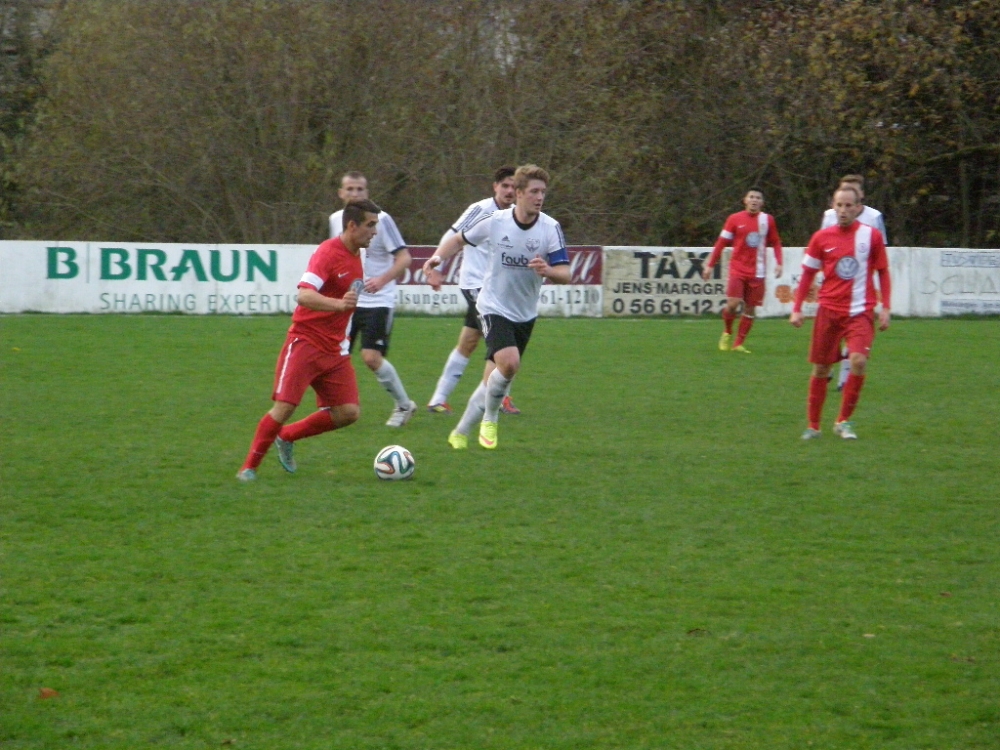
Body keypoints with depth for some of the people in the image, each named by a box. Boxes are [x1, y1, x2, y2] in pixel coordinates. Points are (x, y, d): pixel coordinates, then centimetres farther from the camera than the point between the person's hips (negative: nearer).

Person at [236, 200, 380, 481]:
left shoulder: (355, 254, 10)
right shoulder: (328, 253, -17)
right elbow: (304, 295, -31)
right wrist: (339, 304, -47)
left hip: (334, 349, 8)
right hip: (306, 341, -8)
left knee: (348, 412, -3)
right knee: (285, 406, -13)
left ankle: (287, 437, 16)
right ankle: (249, 467, 2)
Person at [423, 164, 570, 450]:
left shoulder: (551, 228, -10)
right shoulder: (495, 221, -11)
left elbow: (565, 274, -12)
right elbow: (460, 239, 7)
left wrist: (548, 271, -34)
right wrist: (439, 256, -12)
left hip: (525, 314, 3)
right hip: (494, 307, -3)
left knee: (493, 381, 9)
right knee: (509, 362, -27)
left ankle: (460, 433, 26)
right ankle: (489, 418, -2)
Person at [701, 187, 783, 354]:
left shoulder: (767, 220, 5)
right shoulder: (735, 219, 0)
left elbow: (776, 242, 12)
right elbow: (721, 243, 3)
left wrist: (778, 263, -2)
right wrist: (709, 265, 1)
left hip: (757, 271, 2)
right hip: (737, 269, -2)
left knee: (750, 308, 1)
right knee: (732, 304, -15)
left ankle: (738, 344, 9)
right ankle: (727, 333, 12)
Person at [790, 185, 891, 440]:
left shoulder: (872, 236, 0)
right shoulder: (822, 238, 2)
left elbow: (883, 273, 8)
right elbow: (807, 275, 10)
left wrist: (885, 308, 1)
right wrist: (797, 309, 4)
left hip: (861, 312, -1)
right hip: (829, 311, 1)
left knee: (859, 360, -21)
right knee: (820, 368, 5)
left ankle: (843, 421, -6)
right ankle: (813, 426, 20)